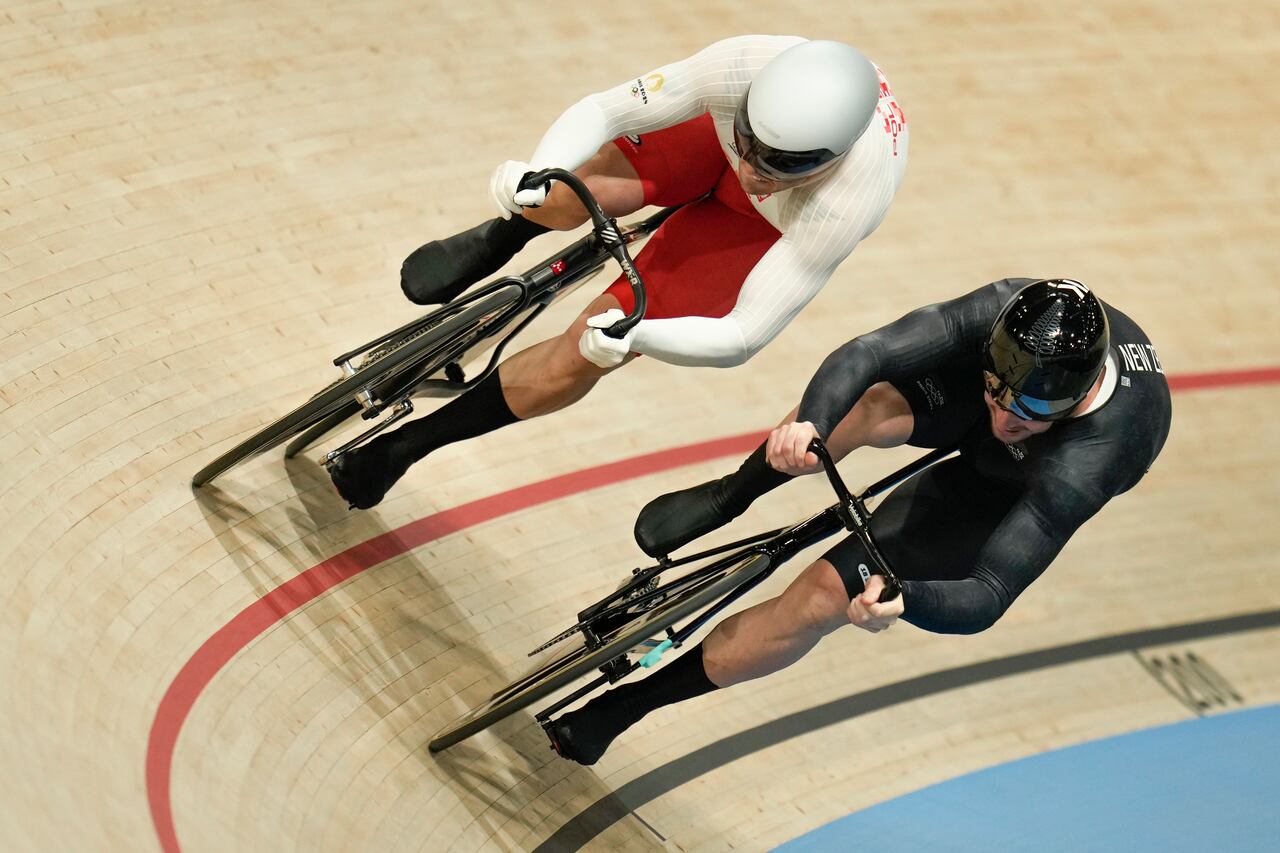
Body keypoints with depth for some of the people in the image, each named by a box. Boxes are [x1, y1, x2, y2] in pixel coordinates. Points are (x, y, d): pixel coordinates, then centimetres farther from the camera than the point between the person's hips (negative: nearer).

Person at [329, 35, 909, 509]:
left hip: (773, 226, -2)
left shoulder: (846, 207, -43)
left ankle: (412, 443, 10)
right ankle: (494, 243, 10)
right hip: (712, 141, 2)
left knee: (590, 348, -13)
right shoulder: (743, 67, -40)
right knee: (577, 189, -30)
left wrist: (639, 336, -54)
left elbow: (743, 338, -37)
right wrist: (537, 175, -50)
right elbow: (603, 109, -30)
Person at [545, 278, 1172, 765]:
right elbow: (866, 353, -41)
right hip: (964, 411, 3)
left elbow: (987, 599, -44)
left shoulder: (1086, 462, -44)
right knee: (870, 402, -34)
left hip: (1001, 496, -3)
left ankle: (628, 703, 2)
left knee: (825, 595, -15)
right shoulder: (1011, 311, -36)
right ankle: (723, 499, -5)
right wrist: (808, 423, -60)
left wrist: (904, 600, -65)